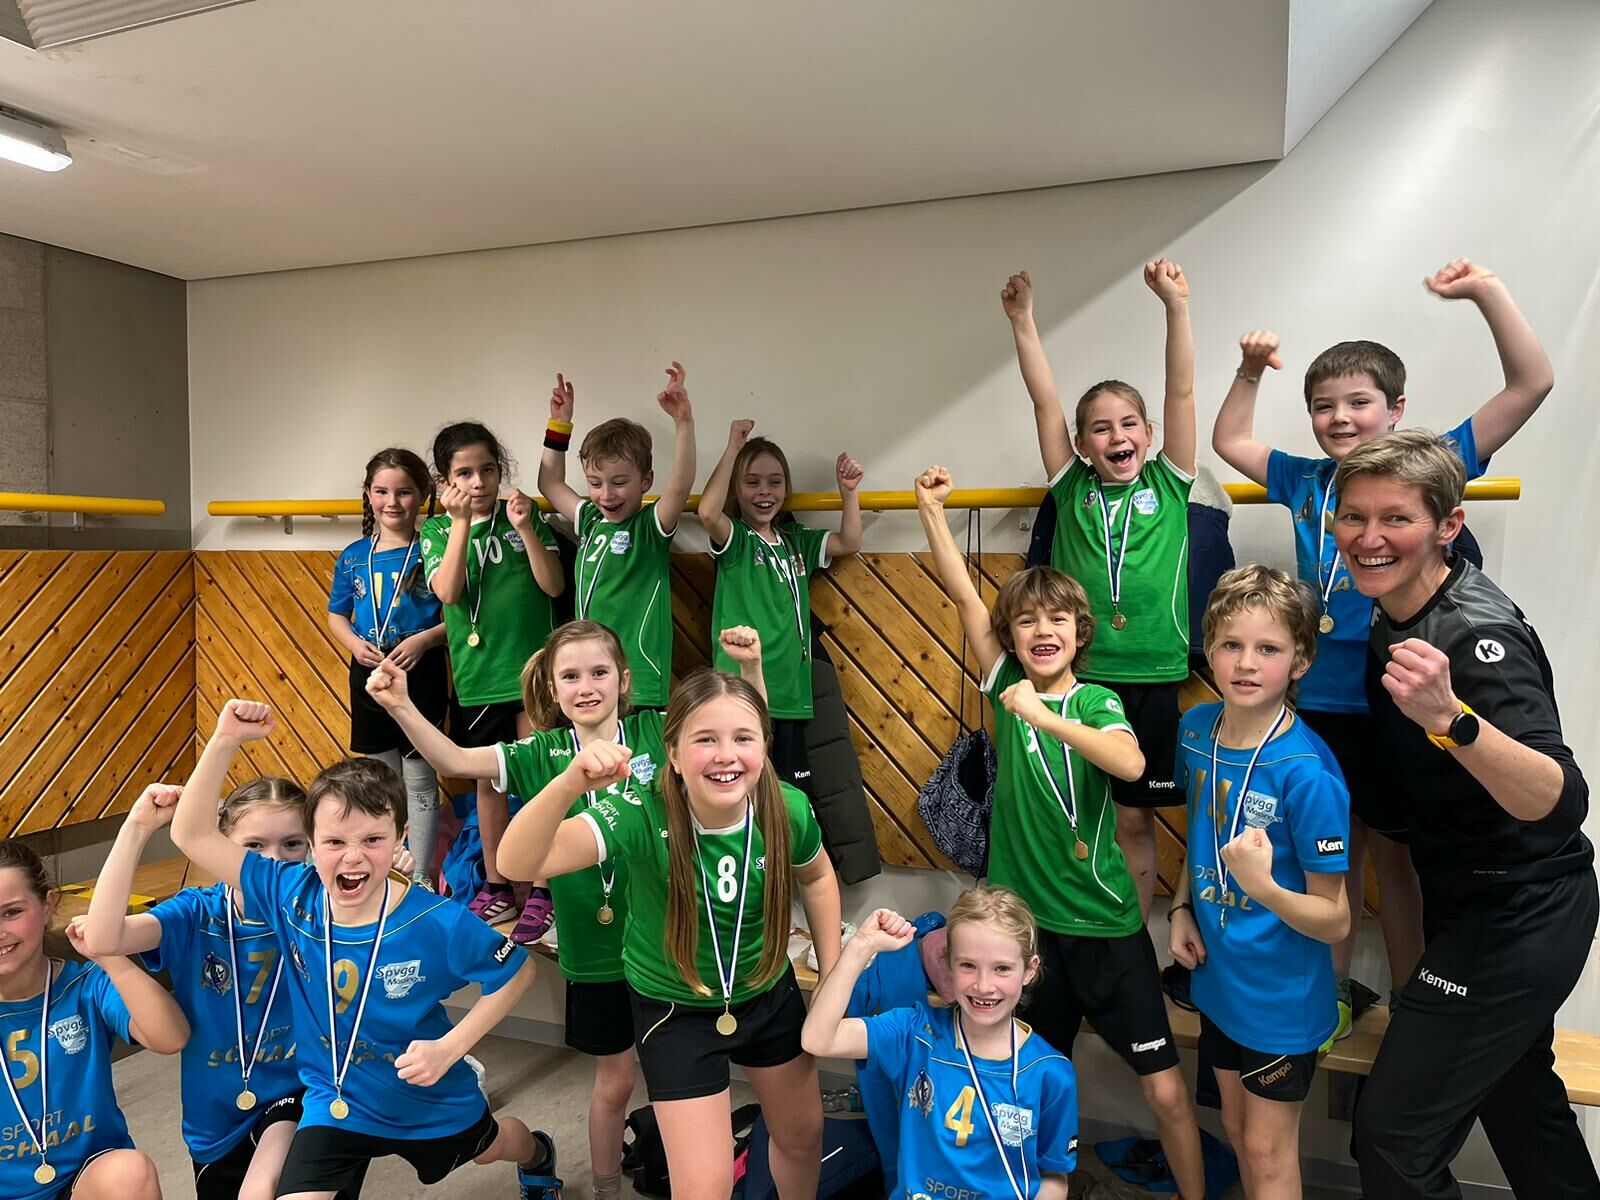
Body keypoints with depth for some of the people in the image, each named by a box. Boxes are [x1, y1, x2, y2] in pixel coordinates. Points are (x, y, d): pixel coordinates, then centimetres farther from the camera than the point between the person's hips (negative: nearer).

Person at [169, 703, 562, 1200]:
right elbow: (192, 835, -23)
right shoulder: (291, 897, -24)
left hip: (433, 1101, -1)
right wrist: (224, 741, -34)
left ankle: (537, 1154, 66)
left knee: (487, 1148, 29)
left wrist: (448, 1047, -26)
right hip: (334, 1103, 1)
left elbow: (517, 971, -18)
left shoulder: (438, 922, -33)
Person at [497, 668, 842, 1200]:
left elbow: (816, 877, 0)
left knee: (802, 1133, 25)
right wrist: (569, 784, -63)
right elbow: (518, 863, -46)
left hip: (769, 995, 4)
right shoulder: (642, 815, -33)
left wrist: (832, 972, 2)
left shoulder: (788, 811, -24)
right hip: (675, 1011, -3)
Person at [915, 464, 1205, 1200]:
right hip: (1025, 918, 3)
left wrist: (1045, 717, -35)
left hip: (1105, 925, -2)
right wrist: (931, 507, -9)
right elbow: (963, 596, -6)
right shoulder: (1007, 688, -2)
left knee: (1166, 1088, 4)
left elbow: (1130, 764, -29)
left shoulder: (1097, 702, -8)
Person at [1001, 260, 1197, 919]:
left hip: (1150, 680, 0)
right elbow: (1045, 401, 0)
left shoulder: (1169, 485, 4)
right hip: (1075, 675, 0)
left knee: (1135, 817, 10)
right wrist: (1022, 320, -4)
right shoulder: (1073, 490, 5)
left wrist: (1176, 305, -12)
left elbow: (1181, 391, -4)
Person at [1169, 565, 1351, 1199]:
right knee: (1237, 1129, 25)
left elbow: (1334, 920, -20)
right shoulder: (1196, 727, -8)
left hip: (1282, 996, -6)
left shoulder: (1306, 771, -27)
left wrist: (1263, 888, -37)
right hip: (1217, 978, 6)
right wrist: (1180, 910, -1)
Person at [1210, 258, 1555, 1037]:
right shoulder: (1305, 481, 7)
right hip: (1319, 702, 4)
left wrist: (1488, 292, -12)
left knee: (1393, 855, 8)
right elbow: (1229, 442, 20)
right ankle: (1333, 995, 32)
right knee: (1335, 850, 15)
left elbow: (1532, 384, -7)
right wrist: (1249, 373, 9)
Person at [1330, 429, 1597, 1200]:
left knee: (1394, 1135, -2)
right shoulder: (1389, 620, -2)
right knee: (1517, 1094, 28)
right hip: (1477, 903, 9)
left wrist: (1450, 717, -54)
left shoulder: (1479, 633, -27)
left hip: (1518, 918, -9)